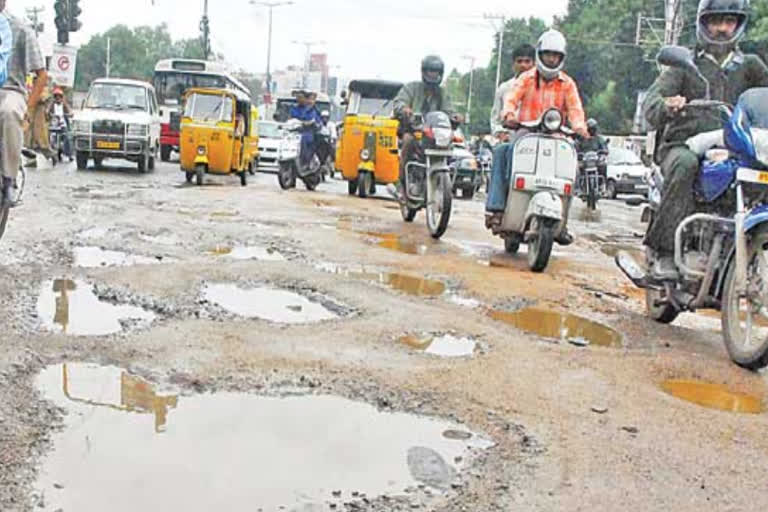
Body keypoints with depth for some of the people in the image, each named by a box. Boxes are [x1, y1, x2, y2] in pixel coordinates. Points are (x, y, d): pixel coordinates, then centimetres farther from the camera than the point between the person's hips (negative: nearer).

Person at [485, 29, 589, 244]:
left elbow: (575, 108, -1)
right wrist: (509, 114, -28)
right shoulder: (527, 78, 10)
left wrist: (579, 127, -23)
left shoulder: (567, 84, 13)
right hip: (525, 131, -1)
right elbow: (512, 97, -5)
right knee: (502, 151, -30)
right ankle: (495, 207, -30)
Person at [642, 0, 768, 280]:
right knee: (685, 164, -36)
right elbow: (651, 100, -5)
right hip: (683, 145, -3)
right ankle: (665, 251, -35)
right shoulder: (685, 64, 10)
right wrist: (666, 107, -30)